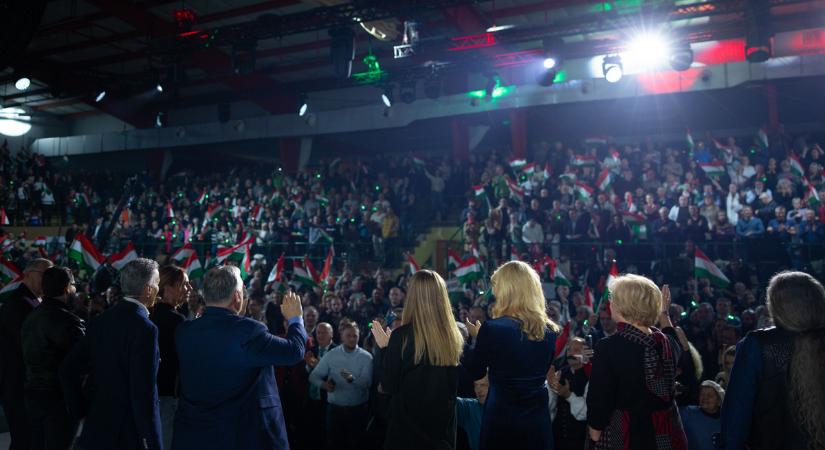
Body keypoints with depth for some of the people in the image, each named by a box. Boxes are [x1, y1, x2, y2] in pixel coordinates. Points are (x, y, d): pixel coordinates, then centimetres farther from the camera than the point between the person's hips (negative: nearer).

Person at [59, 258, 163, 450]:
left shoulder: (101, 321, 3)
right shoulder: (145, 328, -19)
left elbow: (68, 370, 9)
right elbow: (145, 395, -22)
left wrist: (80, 411, 17)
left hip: (96, 430, 7)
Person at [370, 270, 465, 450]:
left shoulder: (402, 336, -17)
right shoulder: (455, 337, -6)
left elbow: (389, 386, -9)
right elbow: (462, 386, 4)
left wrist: (384, 348, 0)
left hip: (407, 428, -3)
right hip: (444, 427, 3)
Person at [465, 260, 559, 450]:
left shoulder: (492, 329, -18)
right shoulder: (549, 330, -4)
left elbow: (475, 373, -4)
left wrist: (477, 337, 10)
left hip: (501, 421, -4)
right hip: (539, 420, 4)